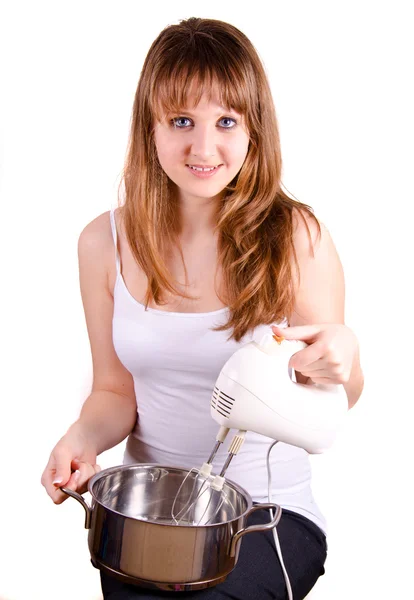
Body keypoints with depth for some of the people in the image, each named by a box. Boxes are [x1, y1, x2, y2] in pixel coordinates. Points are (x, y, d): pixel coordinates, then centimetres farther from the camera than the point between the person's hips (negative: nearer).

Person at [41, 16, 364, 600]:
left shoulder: (297, 236, -9)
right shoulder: (106, 242, -2)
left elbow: (334, 402, 0)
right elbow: (115, 391, 8)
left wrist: (344, 357, -22)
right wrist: (83, 438, -13)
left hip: (269, 508, -2)